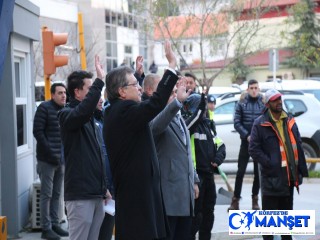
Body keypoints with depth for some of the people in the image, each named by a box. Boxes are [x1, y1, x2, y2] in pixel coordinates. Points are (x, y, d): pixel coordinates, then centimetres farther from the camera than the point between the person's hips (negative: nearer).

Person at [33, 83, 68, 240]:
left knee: (56, 194, 11)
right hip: (47, 159, -6)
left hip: (61, 159, 6)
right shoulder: (44, 108, -7)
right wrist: (50, 153, -16)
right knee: (46, 194, -2)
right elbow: (38, 132, -12)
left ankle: (54, 224, 19)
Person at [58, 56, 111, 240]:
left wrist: (104, 187, 22)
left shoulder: (90, 118, 18)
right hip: (80, 194, -8)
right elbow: (83, 110, -33)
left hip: (96, 193, 8)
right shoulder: (67, 115, -8)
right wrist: (99, 81, -30)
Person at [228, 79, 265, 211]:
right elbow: (237, 122, -1)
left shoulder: (264, 104, 1)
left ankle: (255, 199, 19)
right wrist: (246, 135, -13)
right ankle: (235, 200, 2)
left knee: (258, 172, 7)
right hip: (246, 141, 0)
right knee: (241, 171, -2)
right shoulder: (241, 104, 3)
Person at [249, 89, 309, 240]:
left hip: (289, 176, 6)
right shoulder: (261, 123, -7)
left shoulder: (289, 121, 10)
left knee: (287, 210, 17)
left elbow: (298, 146, 10)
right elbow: (254, 149, -11)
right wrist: (269, 163, -17)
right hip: (272, 177, -6)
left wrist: (301, 170, 5)